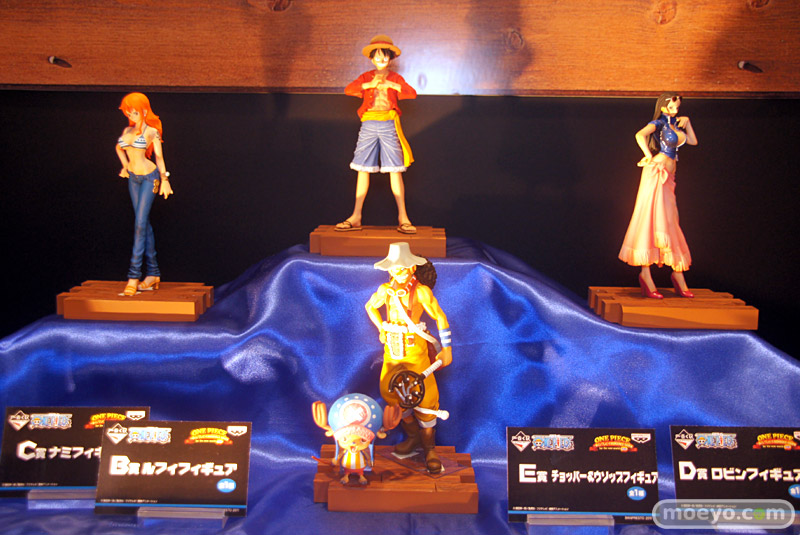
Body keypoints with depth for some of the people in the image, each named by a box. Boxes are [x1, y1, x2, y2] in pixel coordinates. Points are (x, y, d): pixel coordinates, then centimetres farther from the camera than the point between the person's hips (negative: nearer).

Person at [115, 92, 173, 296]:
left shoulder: (152, 131, -4)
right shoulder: (127, 131, 11)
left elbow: (159, 156, -5)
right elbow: (119, 148, 30)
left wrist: (164, 178, -14)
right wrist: (125, 165, 17)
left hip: (149, 177, -6)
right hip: (133, 178, 6)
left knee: (140, 223, -13)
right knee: (144, 224, 6)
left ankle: (134, 275, -12)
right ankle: (153, 273, 11)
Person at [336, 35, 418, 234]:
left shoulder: (395, 78, 10)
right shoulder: (366, 78, 12)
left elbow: (413, 93, -7)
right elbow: (348, 89, -5)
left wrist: (391, 85, -17)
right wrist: (370, 85, -16)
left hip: (389, 125, -1)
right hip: (369, 125, 1)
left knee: (395, 171, -4)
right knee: (363, 169, 1)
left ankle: (402, 217, 0)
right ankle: (356, 217, 6)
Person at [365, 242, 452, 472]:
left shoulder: (421, 291, -11)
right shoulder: (385, 290, 3)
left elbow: (440, 318, -6)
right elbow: (370, 307, 23)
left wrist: (446, 350, -5)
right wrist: (381, 329, 10)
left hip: (414, 348, -5)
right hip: (392, 349, 5)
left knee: (423, 396, -5)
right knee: (390, 393, 4)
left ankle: (429, 447, 11)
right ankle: (413, 436, 26)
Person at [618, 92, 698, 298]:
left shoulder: (674, 123, 19)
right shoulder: (659, 122, -4)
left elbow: (693, 141, 23)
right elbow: (640, 135, -24)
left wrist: (687, 122, 12)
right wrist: (649, 158, -17)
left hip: (668, 178, 8)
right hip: (656, 174, -8)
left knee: (669, 224, 8)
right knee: (652, 221, -10)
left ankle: (678, 277, 11)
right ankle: (645, 274, -9)